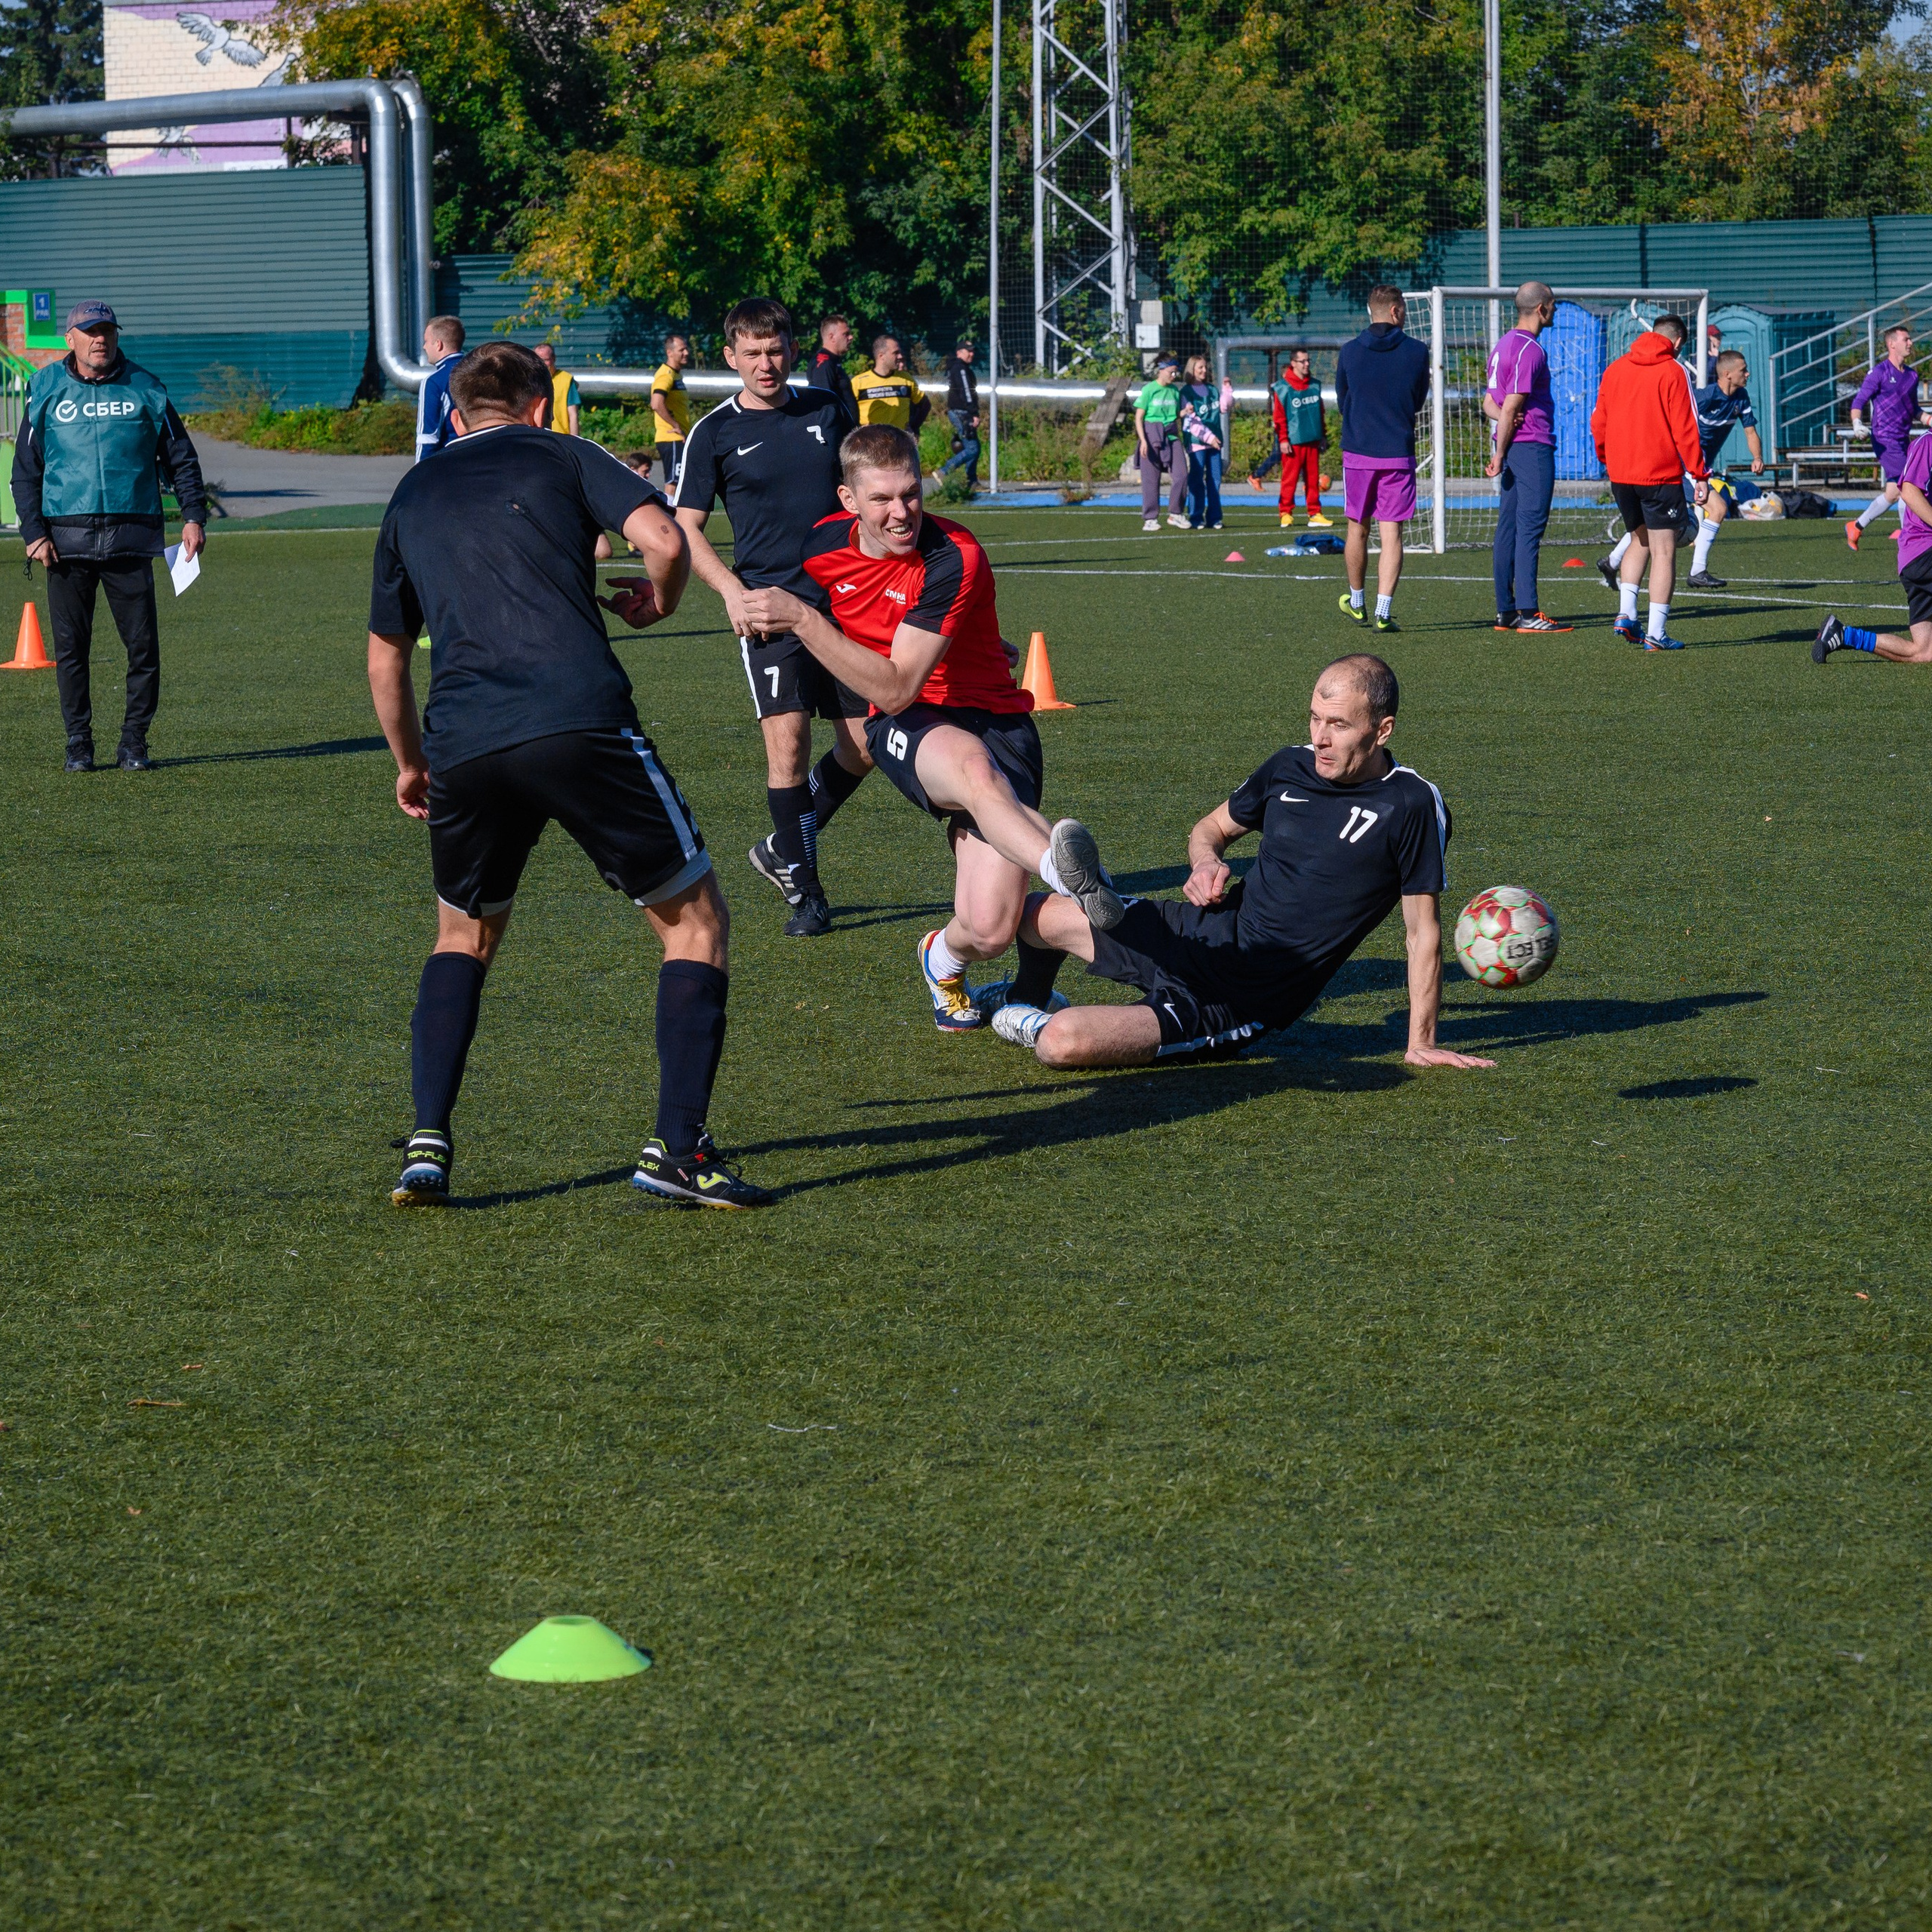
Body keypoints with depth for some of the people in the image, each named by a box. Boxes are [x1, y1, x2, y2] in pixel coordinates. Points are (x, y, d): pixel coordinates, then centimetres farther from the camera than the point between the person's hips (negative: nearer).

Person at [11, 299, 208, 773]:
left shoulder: (144, 391, 8)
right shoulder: (46, 392, 7)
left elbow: (181, 458, 14)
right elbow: (25, 470, 8)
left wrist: (193, 515, 1)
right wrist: (33, 532, -3)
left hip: (131, 536, 0)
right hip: (67, 537, 0)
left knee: (143, 645, -3)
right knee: (71, 646, 1)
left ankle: (134, 743, 7)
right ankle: (79, 743, 11)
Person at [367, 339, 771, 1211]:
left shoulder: (412, 495, 25)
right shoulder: (562, 456, 15)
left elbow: (385, 658, 31)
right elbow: (663, 539, -2)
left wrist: (410, 766, 45)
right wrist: (654, 603, 19)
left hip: (463, 746, 4)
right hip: (579, 725, -4)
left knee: (464, 936, 27)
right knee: (694, 918, 10)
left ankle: (427, 1141, 12)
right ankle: (678, 1148, 0)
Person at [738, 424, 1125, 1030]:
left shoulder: (954, 558, -20)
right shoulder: (825, 547, -2)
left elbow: (895, 688, -24)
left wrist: (802, 619, -28)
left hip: (994, 723, -2)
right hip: (906, 732, 2)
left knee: (989, 931, -16)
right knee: (974, 767, -38)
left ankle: (945, 957, 24)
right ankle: (1069, 873, -67)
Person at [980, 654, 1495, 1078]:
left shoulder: (1414, 806, -16)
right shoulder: (1292, 766, 0)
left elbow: (1423, 929, -11)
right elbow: (1211, 828, 17)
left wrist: (1421, 1043, -13)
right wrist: (1207, 862, -6)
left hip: (1240, 1004, -6)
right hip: (1206, 934, 6)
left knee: (1063, 1042, -22)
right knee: (1031, 913, 10)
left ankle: (1038, 1026, 15)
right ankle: (1030, 999, 44)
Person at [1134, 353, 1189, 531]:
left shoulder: (1174, 390, 10)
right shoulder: (1149, 390, -5)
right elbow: (1139, 417, -5)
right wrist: (1143, 440, -15)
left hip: (1171, 436, 5)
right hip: (1152, 436, -5)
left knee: (1181, 475, -7)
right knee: (1151, 478, -1)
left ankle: (1174, 514, 6)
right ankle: (1149, 518, 8)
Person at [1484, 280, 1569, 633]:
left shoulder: (1505, 344, 17)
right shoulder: (1529, 350, -13)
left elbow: (1490, 402, 17)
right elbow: (1511, 408, -16)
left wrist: (1504, 417, -4)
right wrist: (1500, 454, -12)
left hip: (1513, 447, 10)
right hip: (1533, 445, -10)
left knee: (1509, 528, 9)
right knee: (1530, 527, -9)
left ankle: (1505, 611, 11)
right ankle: (1528, 612, -11)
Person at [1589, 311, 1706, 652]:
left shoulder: (1615, 369, 8)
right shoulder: (1672, 373, -8)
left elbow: (1598, 423, 12)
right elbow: (1685, 430, -11)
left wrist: (1607, 460, 26)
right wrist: (1699, 476, -7)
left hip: (1620, 474, 6)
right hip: (1660, 475, -6)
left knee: (1640, 541, 23)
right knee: (1663, 550, -1)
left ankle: (1625, 613, 10)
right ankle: (1656, 633, -5)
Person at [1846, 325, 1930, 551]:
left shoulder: (1912, 375, 15)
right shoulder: (1879, 372, -6)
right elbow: (1859, 402, -8)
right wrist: (1857, 424, -27)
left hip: (1903, 440, 8)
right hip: (1885, 439, -8)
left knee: (1892, 494, 8)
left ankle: (1856, 527, 22)